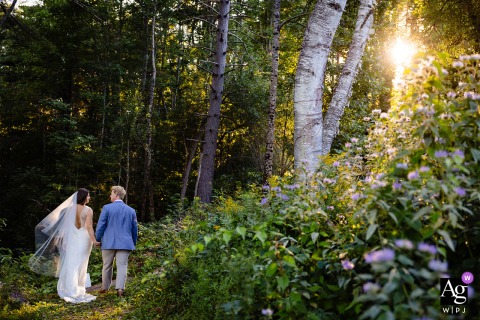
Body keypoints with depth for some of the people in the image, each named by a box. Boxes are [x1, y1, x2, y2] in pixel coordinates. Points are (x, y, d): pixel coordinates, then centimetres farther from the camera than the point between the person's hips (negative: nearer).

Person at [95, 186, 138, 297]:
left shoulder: (107, 208, -4)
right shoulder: (131, 210, 6)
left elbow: (100, 225, -4)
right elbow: (135, 228, 11)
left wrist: (98, 239, 8)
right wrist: (133, 243, 21)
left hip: (109, 242, -1)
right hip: (125, 243, 1)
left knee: (107, 266, 12)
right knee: (122, 265, 0)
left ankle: (105, 287, 23)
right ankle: (120, 288, -11)